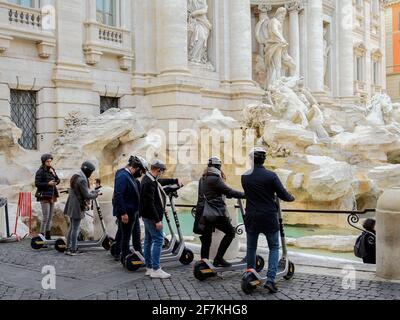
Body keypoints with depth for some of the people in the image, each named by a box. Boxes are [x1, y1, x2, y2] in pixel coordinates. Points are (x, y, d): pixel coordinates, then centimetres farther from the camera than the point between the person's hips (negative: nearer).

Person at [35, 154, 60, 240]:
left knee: (50, 217, 9)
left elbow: (57, 181, 5)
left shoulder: (52, 170, 11)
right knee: (46, 217, -11)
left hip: (52, 196, 7)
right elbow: (37, 184, -14)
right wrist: (48, 184, -23)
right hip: (44, 196, -7)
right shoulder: (40, 171, -9)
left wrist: (53, 174, -10)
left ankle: (48, 236, 16)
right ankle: (41, 236, -5)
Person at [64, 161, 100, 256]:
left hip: (71, 206, 10)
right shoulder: (82, 180, -21)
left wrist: (93, 192, 10)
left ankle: (68, 248, 23)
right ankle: (73, 250, 5)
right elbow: (86, 195, -19)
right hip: (77, 207, -10)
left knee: (72, 228, 17)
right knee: (75, 229, -1)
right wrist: (95, 195, -2)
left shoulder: (75, 176, 11)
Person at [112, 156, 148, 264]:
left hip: (134, 212, 10)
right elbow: (118, 195, -26)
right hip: (126, 213, -10)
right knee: (126, 236, 1)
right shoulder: (122, 176, -19)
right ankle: (125, 259, 10)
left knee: (136, 235, 15)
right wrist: (123, 213, -26)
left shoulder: (131, 177, 12)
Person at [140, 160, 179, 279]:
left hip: (148, 216, 11)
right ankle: (156, 269, -8)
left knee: (149, 240, 13)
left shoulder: (150, 179, 11)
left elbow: (162, 181, 34)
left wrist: (175, 181, 45)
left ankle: (149, 268, 20)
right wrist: (157, 220, -25)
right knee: (158, 240, -9)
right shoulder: (149, 183, -21)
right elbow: (150, 204, -26)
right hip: (152, 216, -11)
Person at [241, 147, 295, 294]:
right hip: (269, 217, -3)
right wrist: (291, 198, 15)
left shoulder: (245, 177, 0)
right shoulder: (271, 176, -11)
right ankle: (270, 279, -2)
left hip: (251, 217, 3)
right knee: (274, 247, 9)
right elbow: (283, 194, -7)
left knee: (251, 248, 15)